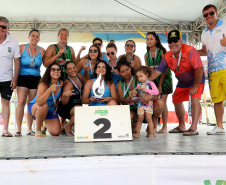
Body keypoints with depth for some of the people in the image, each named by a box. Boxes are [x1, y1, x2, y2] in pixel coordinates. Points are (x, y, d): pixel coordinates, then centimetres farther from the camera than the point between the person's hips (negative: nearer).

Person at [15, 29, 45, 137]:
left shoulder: (41, 50, 8)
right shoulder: (21, 48, 1)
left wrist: (43, 55, -1)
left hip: (35, 79, 3)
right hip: (22, 78, -2)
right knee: (21, 102, -12)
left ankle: (29, 129, 13)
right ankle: (18, 129, -5)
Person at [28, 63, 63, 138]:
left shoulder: (60, 83, -11)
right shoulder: (43, 84, -27)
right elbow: (39, 102, -42)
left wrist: (56, 106, -1)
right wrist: (49, 90, -49)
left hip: (50, 110, 5)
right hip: (34, 107, -4)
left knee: (56, 132, -9)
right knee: (44, 105, -41)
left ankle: (46, 125, 29)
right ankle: (38, 130, -16)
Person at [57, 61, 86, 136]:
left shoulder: (79, 76, 2)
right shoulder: (68, 83, -20)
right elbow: (64, 103, -25)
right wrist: (65, 95, -44)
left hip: (78, 105, 8)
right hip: (65, 108, -8)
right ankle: (68, 126, -9)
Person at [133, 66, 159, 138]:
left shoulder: (150, 83, -1)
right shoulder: (139, 85, 13)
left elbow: (156, 92, -13)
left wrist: (146, 90, -17)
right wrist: (136, 91, -6)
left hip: (148, 103, -3)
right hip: (140, 103, 3)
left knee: (148, 118, -6)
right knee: (140, 118, 1)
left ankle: (151, 133, 1)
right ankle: (137, 132, 6)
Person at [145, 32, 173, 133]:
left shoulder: (162, 52, -8)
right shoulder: (146, 55, 6)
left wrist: (160, 85, -15)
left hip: (164, 79, -4)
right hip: (153, 80, 4)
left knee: (162, 102, -9)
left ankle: (164, 127, 0)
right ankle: (154, 126, 6)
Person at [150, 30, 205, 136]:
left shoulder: (190, 51, -27)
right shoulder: (167, 56, -8)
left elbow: (199, 68, -31)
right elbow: (158, 71, -8)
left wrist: (195, 86, -28)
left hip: (196, 80, -6)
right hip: (182, 83, 7)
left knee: (195, 99, -23)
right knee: (177, 101, 9)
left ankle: (193, 128, -22)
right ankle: (182, 126, 26)